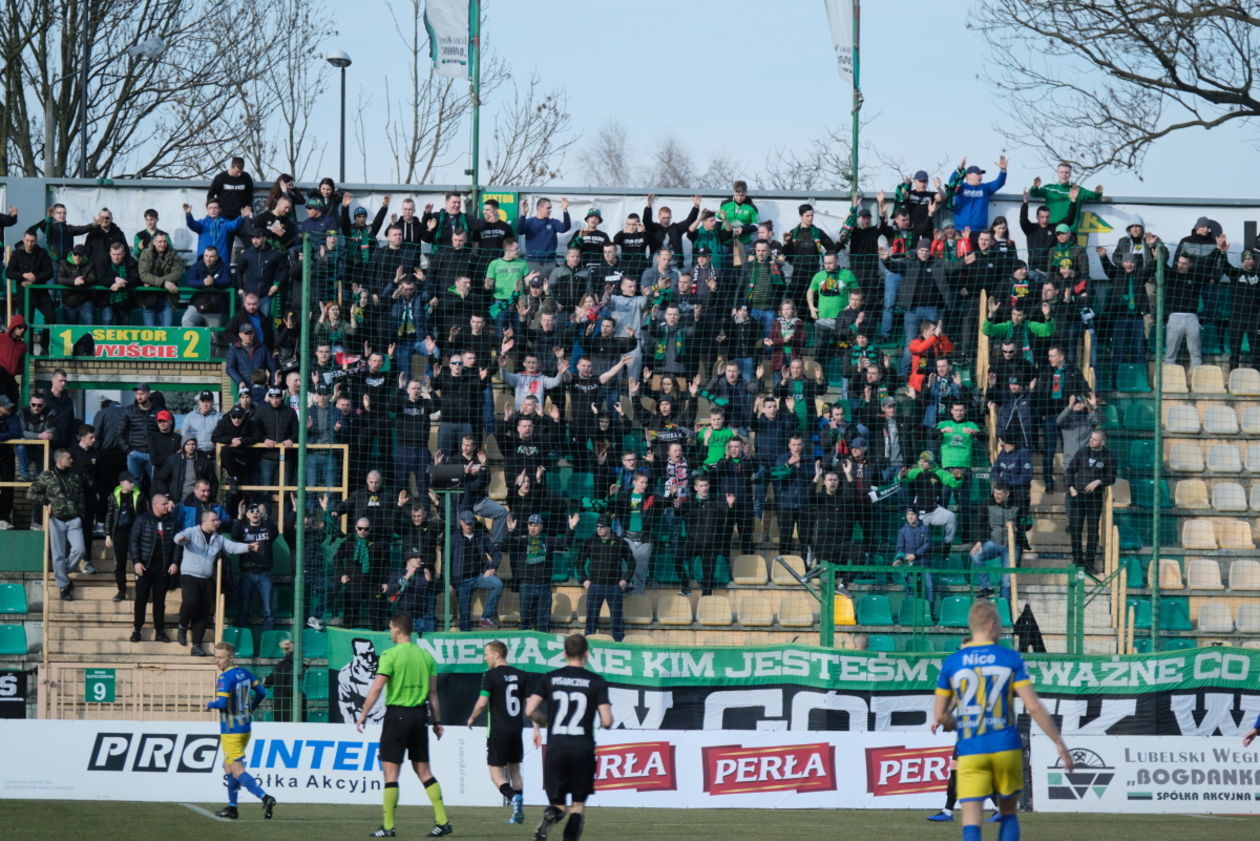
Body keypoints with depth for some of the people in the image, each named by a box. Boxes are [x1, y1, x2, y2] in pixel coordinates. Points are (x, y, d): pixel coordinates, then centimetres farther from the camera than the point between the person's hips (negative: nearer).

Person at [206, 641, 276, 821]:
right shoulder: (245, 673, 6)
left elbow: (222, 703, -27)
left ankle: (265, 798, -24)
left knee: (237, 771, -8)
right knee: (228, 767, 20)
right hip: (245, 727, 9)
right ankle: (232, 808, 22)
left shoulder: (225, 678, -19)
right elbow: (262, 693, 12)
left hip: (231, 731, -9)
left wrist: (210, 705, -7)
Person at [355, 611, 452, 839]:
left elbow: (376, 689, -12)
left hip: (397, 715, -6)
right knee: (423, 771, 11)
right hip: (420, 714, 6)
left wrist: (362, 716, -5)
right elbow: (433, 693, 9)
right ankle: (442, 822, 5)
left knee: (390, 772, -1)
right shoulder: (425, 656, 7)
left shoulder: (390, 655, -10)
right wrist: (437, 721, 15)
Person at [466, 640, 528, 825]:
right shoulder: (521, 676, 6)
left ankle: (514, 797, -27)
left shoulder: (490, 676, -9)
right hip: (517, 730, 5)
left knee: (496, 774, 0)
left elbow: (482, 703, -15)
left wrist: (472, 718, 3)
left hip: (498, 731, -5)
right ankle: (518, 813, 11)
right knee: (514, 770, 17)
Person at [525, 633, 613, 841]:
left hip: (555, 748, 1)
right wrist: (605, 724, 17)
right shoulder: (596, 682, 0)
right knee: (578, 804, 11)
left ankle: (549, 817, -27)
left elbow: (529, 710, -2)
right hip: (583, 749, -1)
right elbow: (607, 721, -7)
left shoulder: (550, 678, 4)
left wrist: (538, 724, 20)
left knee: (558, 804, 9)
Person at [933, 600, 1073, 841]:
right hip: (1006, 748, 0)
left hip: (970, 752, 0)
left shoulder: (951, 663, 2)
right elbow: (1033, 707, -7)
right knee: (1008, 813, 18)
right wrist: (1059, 742, 0)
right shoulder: (1011, 659, -1)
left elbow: (939, 716, 5)